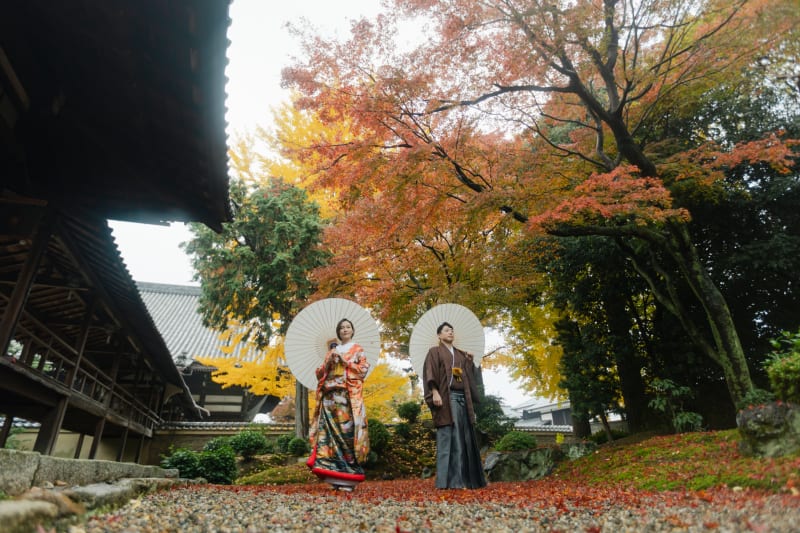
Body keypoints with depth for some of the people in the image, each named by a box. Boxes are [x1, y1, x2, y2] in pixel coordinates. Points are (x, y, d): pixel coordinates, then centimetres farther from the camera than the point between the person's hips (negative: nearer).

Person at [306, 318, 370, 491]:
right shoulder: (332, 351, 21)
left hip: (349, 396, -3)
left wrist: (343, 360, -5)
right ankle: (335, 476, 1)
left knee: (347, 432, -10)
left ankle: (348, 478, -6)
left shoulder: (358, 350, 12)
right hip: (330, 396, 4)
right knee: (330, 432, -5)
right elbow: (320, 373, 16)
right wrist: (328, 361, -2)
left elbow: (363, 369, -2)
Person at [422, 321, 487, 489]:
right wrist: (435, 392, -19)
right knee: (448, 436, -10)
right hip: (446, 397, -6)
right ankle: (448, 480, -8)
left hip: (462, 397, 6)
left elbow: (469, 375, 22)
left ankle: (465, 478, 11)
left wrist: (470, 361, 6)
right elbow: (430, 373, -6)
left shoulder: (461, 354, 24)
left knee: (464, 437, 5)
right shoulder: (435, 352, 6)